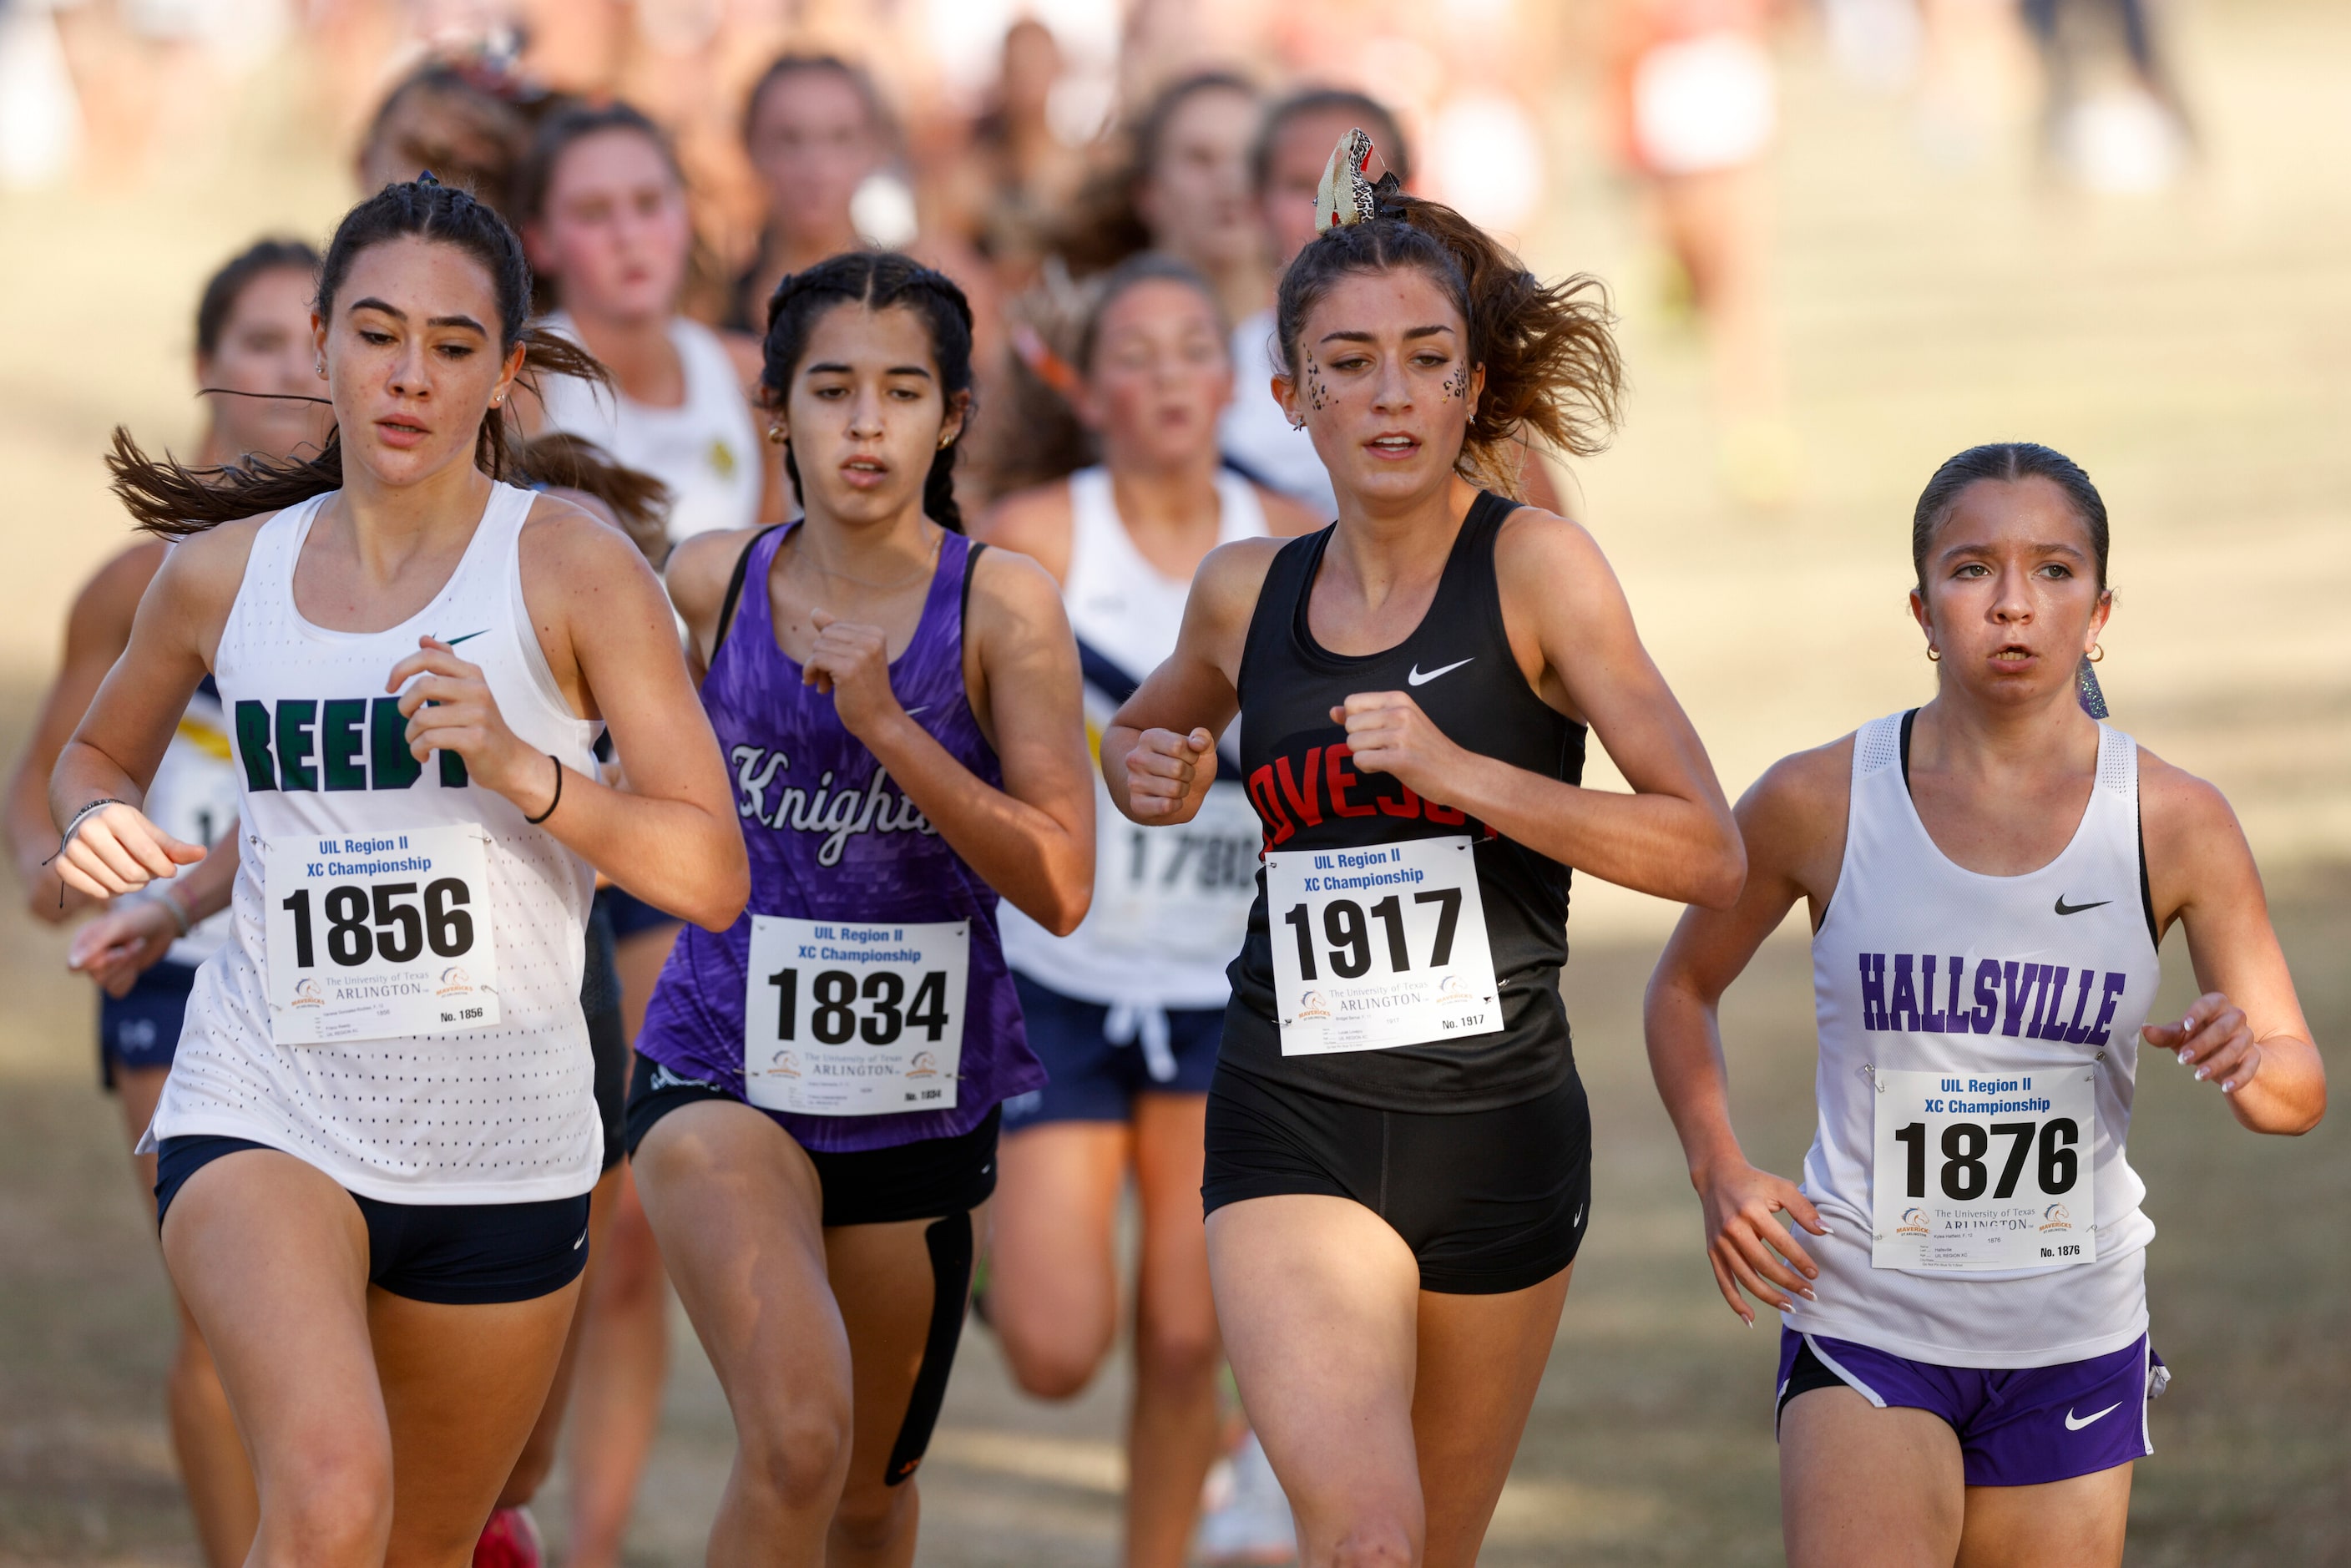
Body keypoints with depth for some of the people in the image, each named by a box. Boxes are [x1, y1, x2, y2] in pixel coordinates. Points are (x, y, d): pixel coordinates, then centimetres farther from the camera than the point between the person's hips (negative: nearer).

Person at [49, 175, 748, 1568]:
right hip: (262, 1116, 0)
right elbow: (101, 751, 25)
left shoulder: (574, 569, -4)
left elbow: (714, 875, -8)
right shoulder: (223, 572, 4)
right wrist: (99, 821, 1)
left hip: (502, 1142, 1)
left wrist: (521, 769, -23)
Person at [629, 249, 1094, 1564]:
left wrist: (887, 726, -21)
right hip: (725, 1073, -1)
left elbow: (1060, 888, -16)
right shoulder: (710, 581, -2)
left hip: (919, 1094, 1)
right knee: (798, 1445, -25)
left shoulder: (1004, 605, -8)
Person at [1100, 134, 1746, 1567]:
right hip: (1294, 1127, 1)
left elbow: (1712, 855, -13)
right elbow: (1143, 733, 30)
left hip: (1500, 1128, -1)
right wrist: (1148, 777, 6)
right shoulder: (1248, 594, 6)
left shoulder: (1536, 565, -6)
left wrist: (1462, 774, -22)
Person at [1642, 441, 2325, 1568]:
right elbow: (1684, 987, 11)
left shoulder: (2176, 827, -5)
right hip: (1862, 1327, -2)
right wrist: (1719, 1170, -5)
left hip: (2073, 1344, 2)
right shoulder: (1819, 803, -6)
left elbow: (2302, 1089, 0)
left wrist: (2242, 1060, -23)